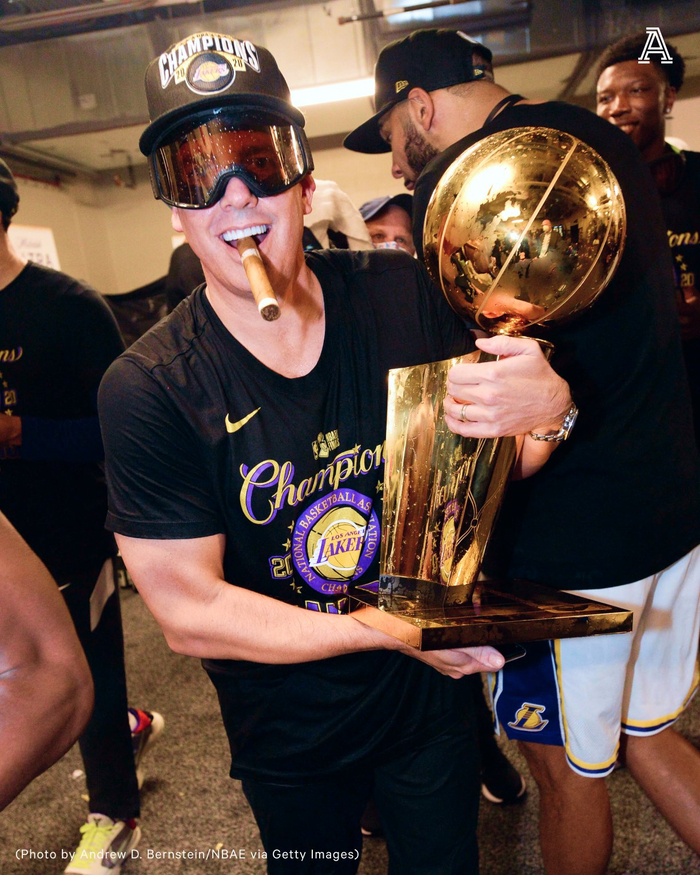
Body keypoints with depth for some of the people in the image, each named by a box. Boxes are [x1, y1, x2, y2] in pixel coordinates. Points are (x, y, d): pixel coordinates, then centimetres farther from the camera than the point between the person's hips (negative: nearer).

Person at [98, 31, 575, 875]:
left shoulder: (398, 294, -14)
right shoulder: (146, 388, -22)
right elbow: (188, 609, -20)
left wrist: (552, 407, -30)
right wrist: (394, 629, -22)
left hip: (430, 696, 2)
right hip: (287, 740, -1)